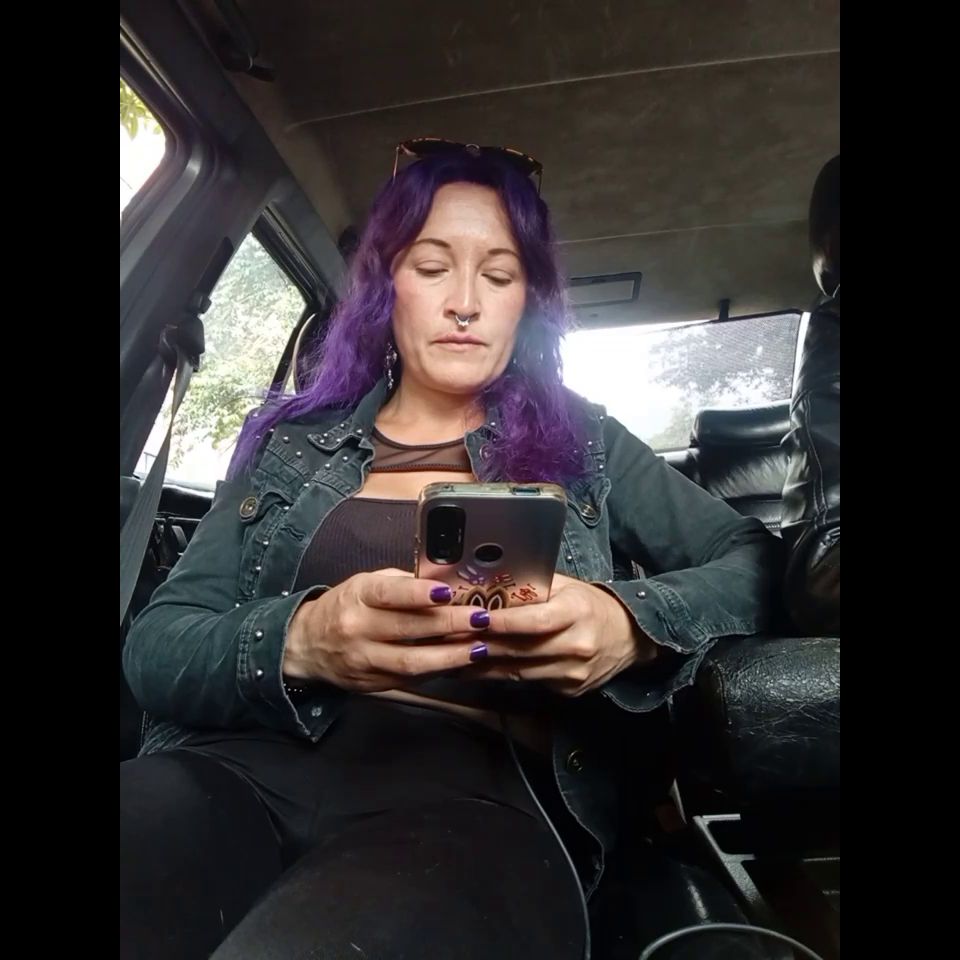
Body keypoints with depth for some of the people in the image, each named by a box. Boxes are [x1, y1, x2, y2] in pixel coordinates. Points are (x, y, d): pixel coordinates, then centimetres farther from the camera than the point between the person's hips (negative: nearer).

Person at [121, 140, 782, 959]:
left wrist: (637, 625, -16)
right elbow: (155, 647, 6)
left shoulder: (581, 443, 12)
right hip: (250, 761, 3)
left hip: (484, 780, -2)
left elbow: (756, 560, 7)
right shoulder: (289, 441, 13)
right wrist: (300, 642, -17)